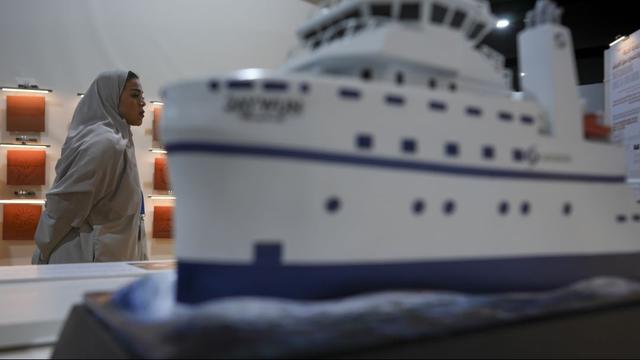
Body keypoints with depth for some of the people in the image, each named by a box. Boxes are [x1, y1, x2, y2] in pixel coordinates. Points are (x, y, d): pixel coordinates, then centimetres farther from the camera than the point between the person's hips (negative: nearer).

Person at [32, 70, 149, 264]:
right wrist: (44, 254, -4)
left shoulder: (114, 140, 10)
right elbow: (63, 204, -17)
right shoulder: (104, 142, -19)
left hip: (106, 257, 9)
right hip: (91, 258, -9)